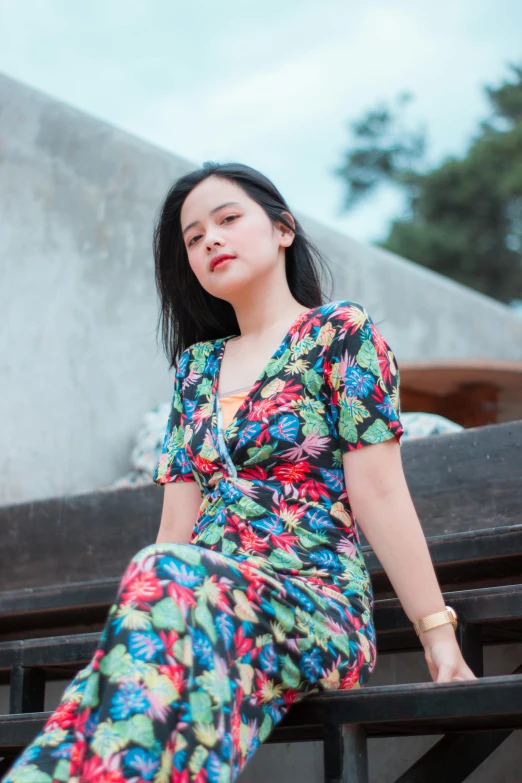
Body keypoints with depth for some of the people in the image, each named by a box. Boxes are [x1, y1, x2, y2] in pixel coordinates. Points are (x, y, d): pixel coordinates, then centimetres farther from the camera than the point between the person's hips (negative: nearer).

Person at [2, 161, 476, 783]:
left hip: (319, 603, -4)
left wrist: (438, 633, -8)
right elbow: (179, 518, 15)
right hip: (207, 598, 4)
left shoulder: (340, 331, 6)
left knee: (169, 576, -37)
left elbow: (377, 492, -2)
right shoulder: (196, 365, 22)